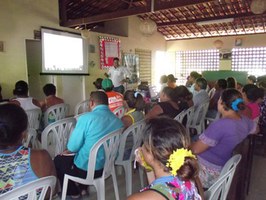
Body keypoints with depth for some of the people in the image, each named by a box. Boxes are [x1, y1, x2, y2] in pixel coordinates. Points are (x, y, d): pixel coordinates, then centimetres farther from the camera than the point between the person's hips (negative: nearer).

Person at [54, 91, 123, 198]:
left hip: (86, 170, -6)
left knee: (58, 160, 22)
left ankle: (73, 192, 31)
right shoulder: (118, 121, -3)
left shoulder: (86, 118, -22)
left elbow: (72, 147, -16)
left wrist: (68, 151, 9)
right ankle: (83, 187, 34)